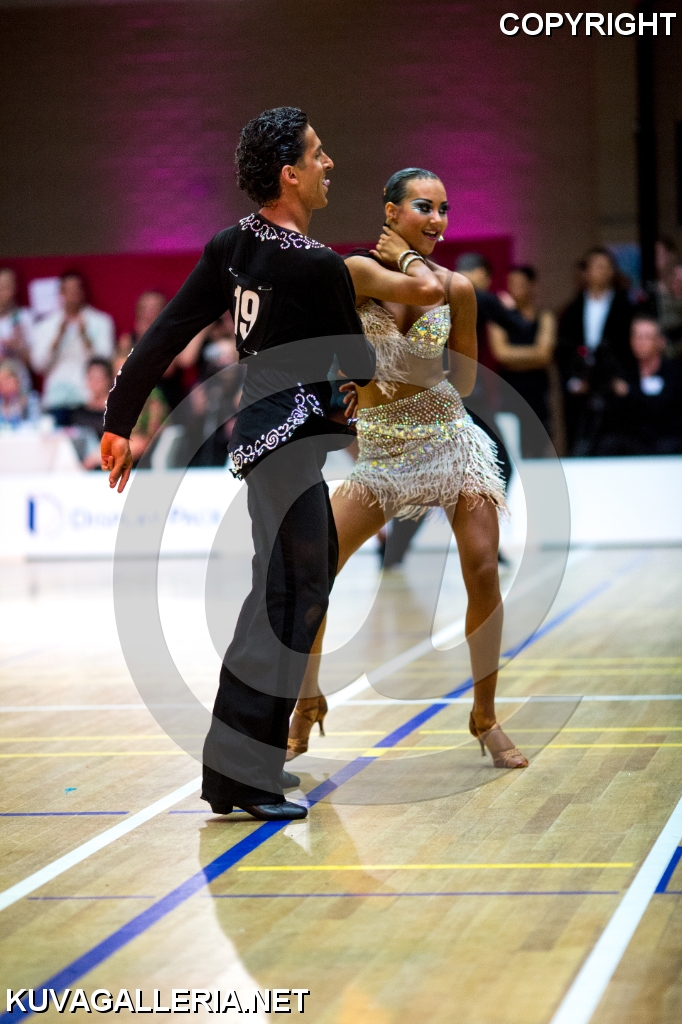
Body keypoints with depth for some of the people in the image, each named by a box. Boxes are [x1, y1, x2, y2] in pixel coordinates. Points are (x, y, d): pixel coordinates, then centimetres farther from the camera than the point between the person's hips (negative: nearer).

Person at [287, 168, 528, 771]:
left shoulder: (458, 288, 1)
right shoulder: (359, 270, -7)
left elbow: (465, 382, 4)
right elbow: (422, 291, -25)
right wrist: (408, 259, -11)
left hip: (452, 440, 1)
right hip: (381, 449, -1)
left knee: (483, 571, -11)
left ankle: (486, 718, 5)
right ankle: (307, 706, 13)